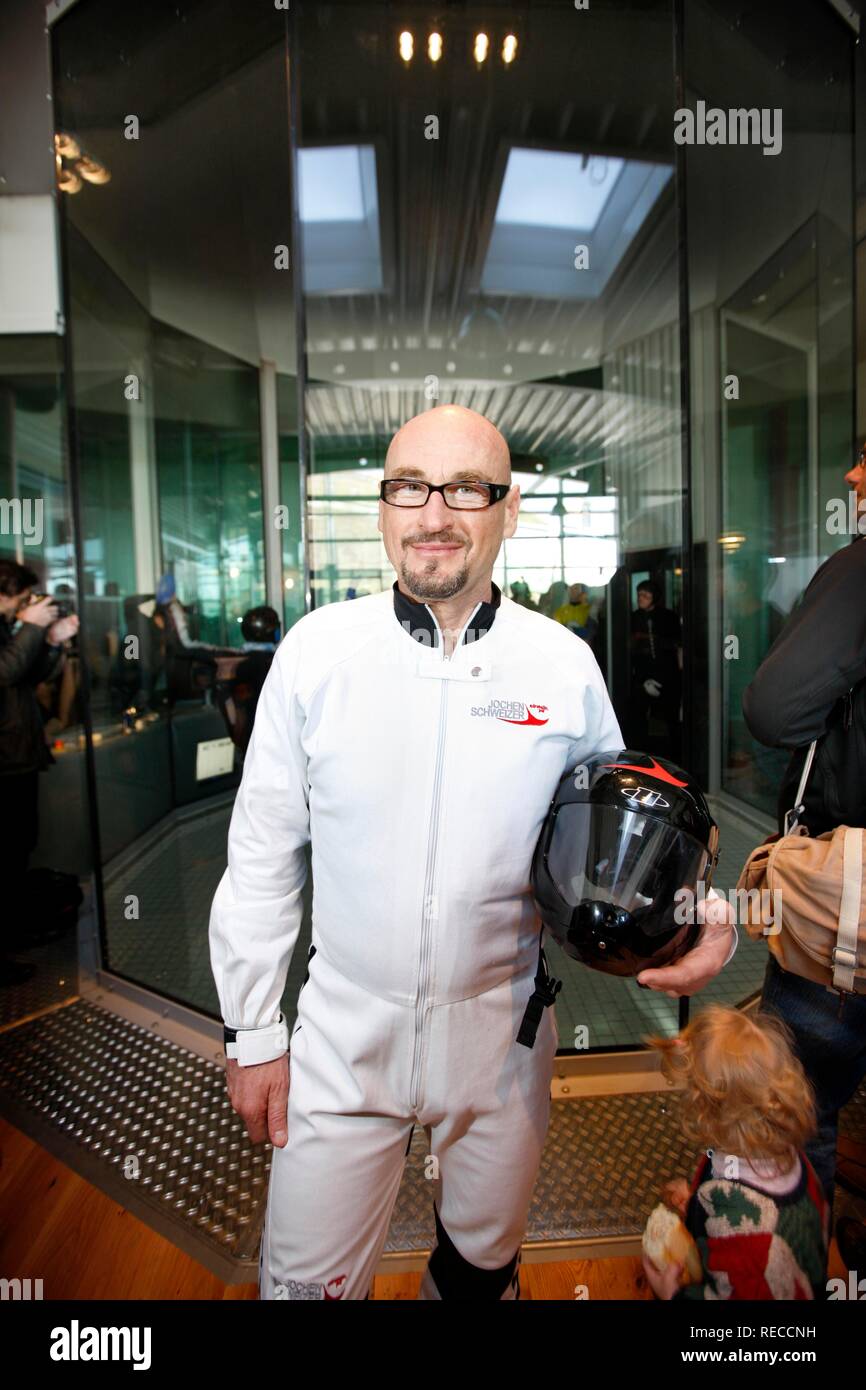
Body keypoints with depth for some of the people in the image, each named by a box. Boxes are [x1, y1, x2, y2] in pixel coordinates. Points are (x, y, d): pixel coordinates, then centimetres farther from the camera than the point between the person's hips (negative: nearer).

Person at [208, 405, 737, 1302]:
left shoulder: (565, 665, -9)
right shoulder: (316, 649, -10)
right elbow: (262, 853, -4)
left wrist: (700, 914, -16)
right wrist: (253, 1033, -1)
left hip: (503, 1032, 1)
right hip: (344, 1035, 0)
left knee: (484, 1263, 25)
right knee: (306, 1278, 16)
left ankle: (461, 1279, 57)